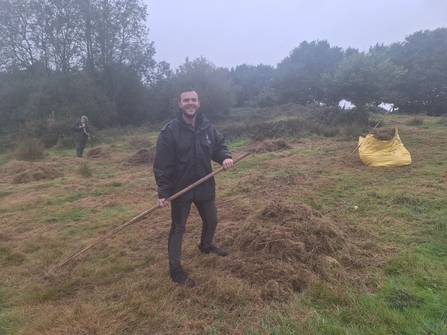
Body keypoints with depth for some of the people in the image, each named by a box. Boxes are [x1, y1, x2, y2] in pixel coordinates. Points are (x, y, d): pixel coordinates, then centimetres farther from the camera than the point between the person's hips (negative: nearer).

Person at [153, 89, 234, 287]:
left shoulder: (207, 127, 0)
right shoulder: (170, 131, -15)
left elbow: (219, 145, 10)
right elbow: (162, 164, -16)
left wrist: (225, 157, -14)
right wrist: (163, 192, -19)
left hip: (205, 186, 6)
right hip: (180, 188, -5)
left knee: (211, 220, 23)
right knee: (178, 228, 6)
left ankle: (206, 246, 54)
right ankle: (175, 270, 20)